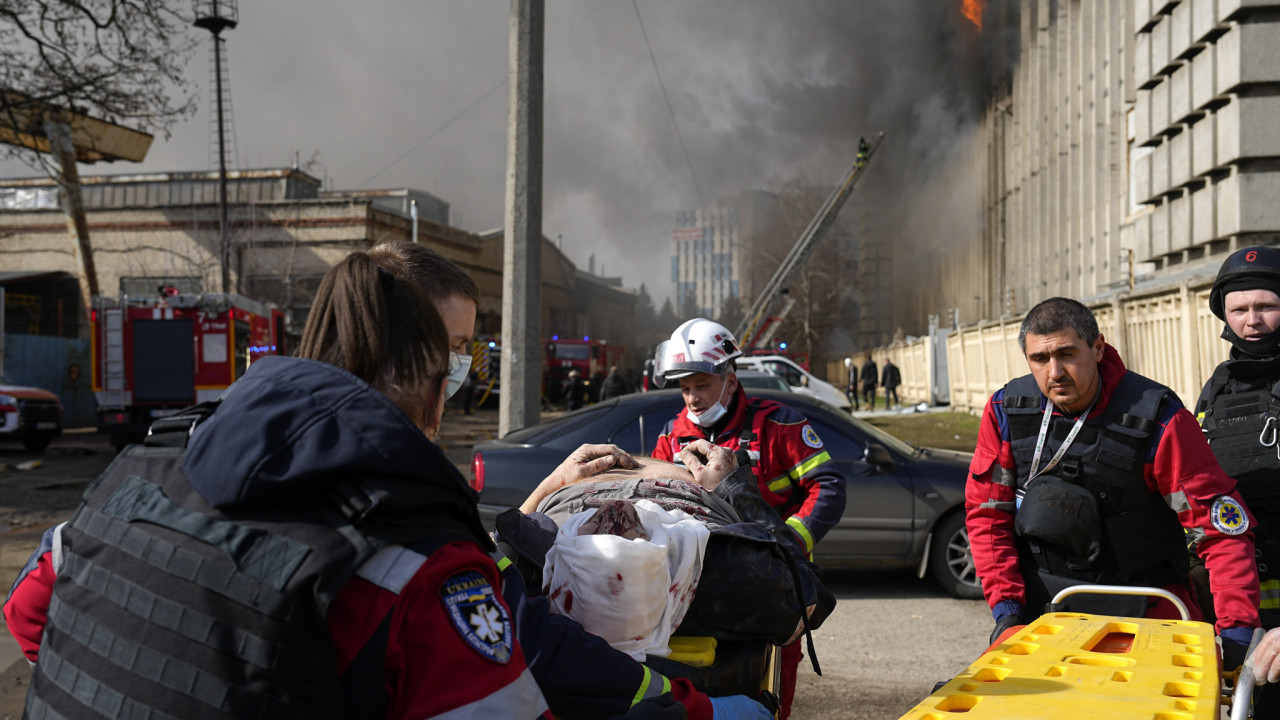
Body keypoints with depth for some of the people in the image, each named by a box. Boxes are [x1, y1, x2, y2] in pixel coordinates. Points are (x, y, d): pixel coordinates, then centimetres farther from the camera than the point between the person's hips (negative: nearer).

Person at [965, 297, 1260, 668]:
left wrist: (1237, 630, -22)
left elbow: (1221, 526, -13)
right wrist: (1005, 605, -7)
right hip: (1038, 606, 2)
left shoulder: (1156, 417, -13)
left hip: (1140, 610, -2)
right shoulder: (1005, 411, -4)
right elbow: (987, 512, 2)